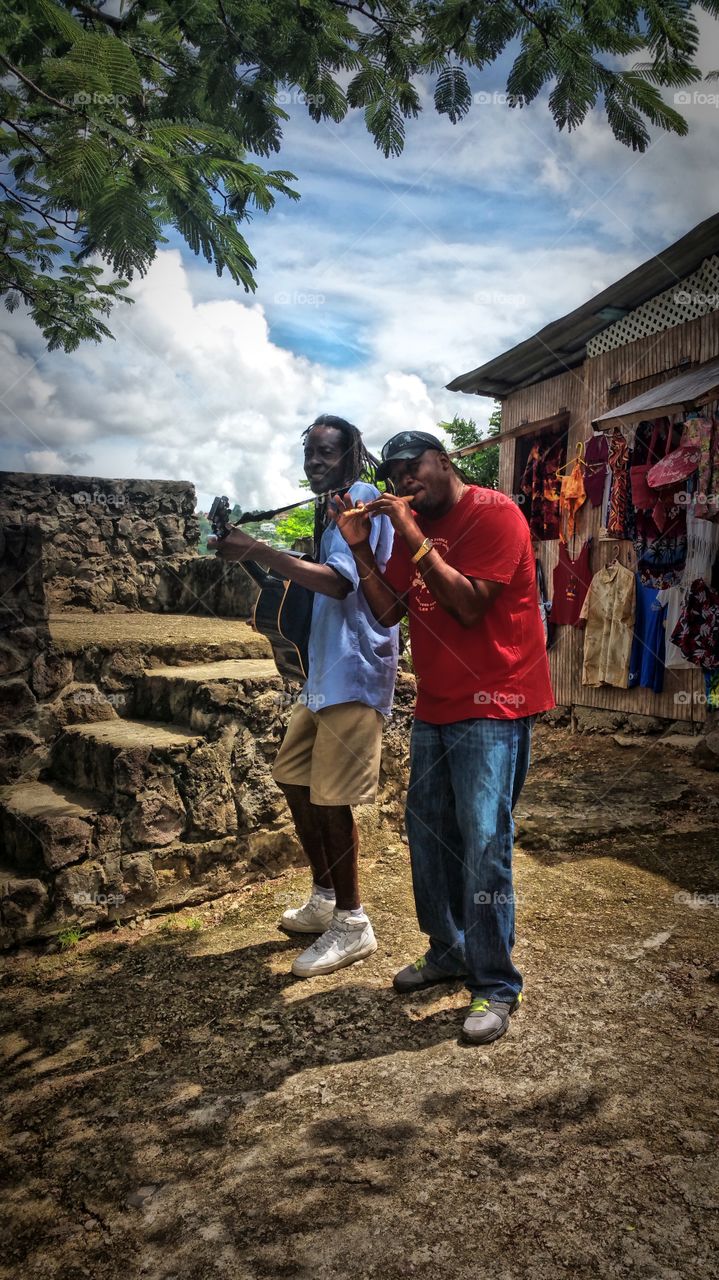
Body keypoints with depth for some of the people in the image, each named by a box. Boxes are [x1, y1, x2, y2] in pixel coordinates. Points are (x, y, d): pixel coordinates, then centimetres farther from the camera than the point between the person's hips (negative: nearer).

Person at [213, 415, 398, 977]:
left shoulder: (362, 499, -10)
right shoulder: (332, 507, 19)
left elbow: (340, 581, -24)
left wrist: (258, 550, -26)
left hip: (353, 672, -10)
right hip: (326, 671, 10)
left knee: (329, 797, -7)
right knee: (295, 778, 14)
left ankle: (352, 924, 8)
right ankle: (325, 899, 28)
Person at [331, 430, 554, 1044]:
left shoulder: (494, 514, -10)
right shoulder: (414, 528, 12)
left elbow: (470, 606, -20)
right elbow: (387, 611, 8)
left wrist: (415, 541, -19)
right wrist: (361, 547, -3)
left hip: (492, 706, -8)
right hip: (436, 705, 8)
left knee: (482, 846, -8)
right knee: (428, 833, 12)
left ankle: (495, 986, 5)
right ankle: (449, 951, 29)